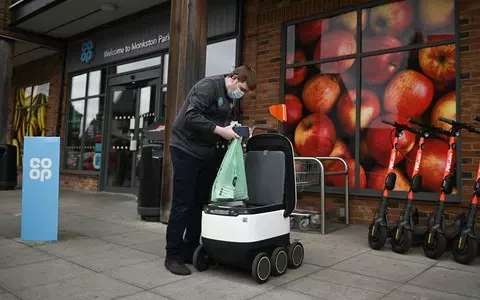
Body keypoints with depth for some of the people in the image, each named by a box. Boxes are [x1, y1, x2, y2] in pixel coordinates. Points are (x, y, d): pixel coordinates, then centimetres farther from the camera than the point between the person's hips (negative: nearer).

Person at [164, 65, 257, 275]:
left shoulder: (231, 99, 12)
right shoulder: (208, 86, -16)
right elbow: (191, 117, -26)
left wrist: (232, 131, -4)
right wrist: (220, 130, -26)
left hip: (208, 154, 8)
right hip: (186, 150, -8)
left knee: (200, 203, 9)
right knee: (182, 204, -5)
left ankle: (191, 250, 19)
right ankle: (173, 255, 5)